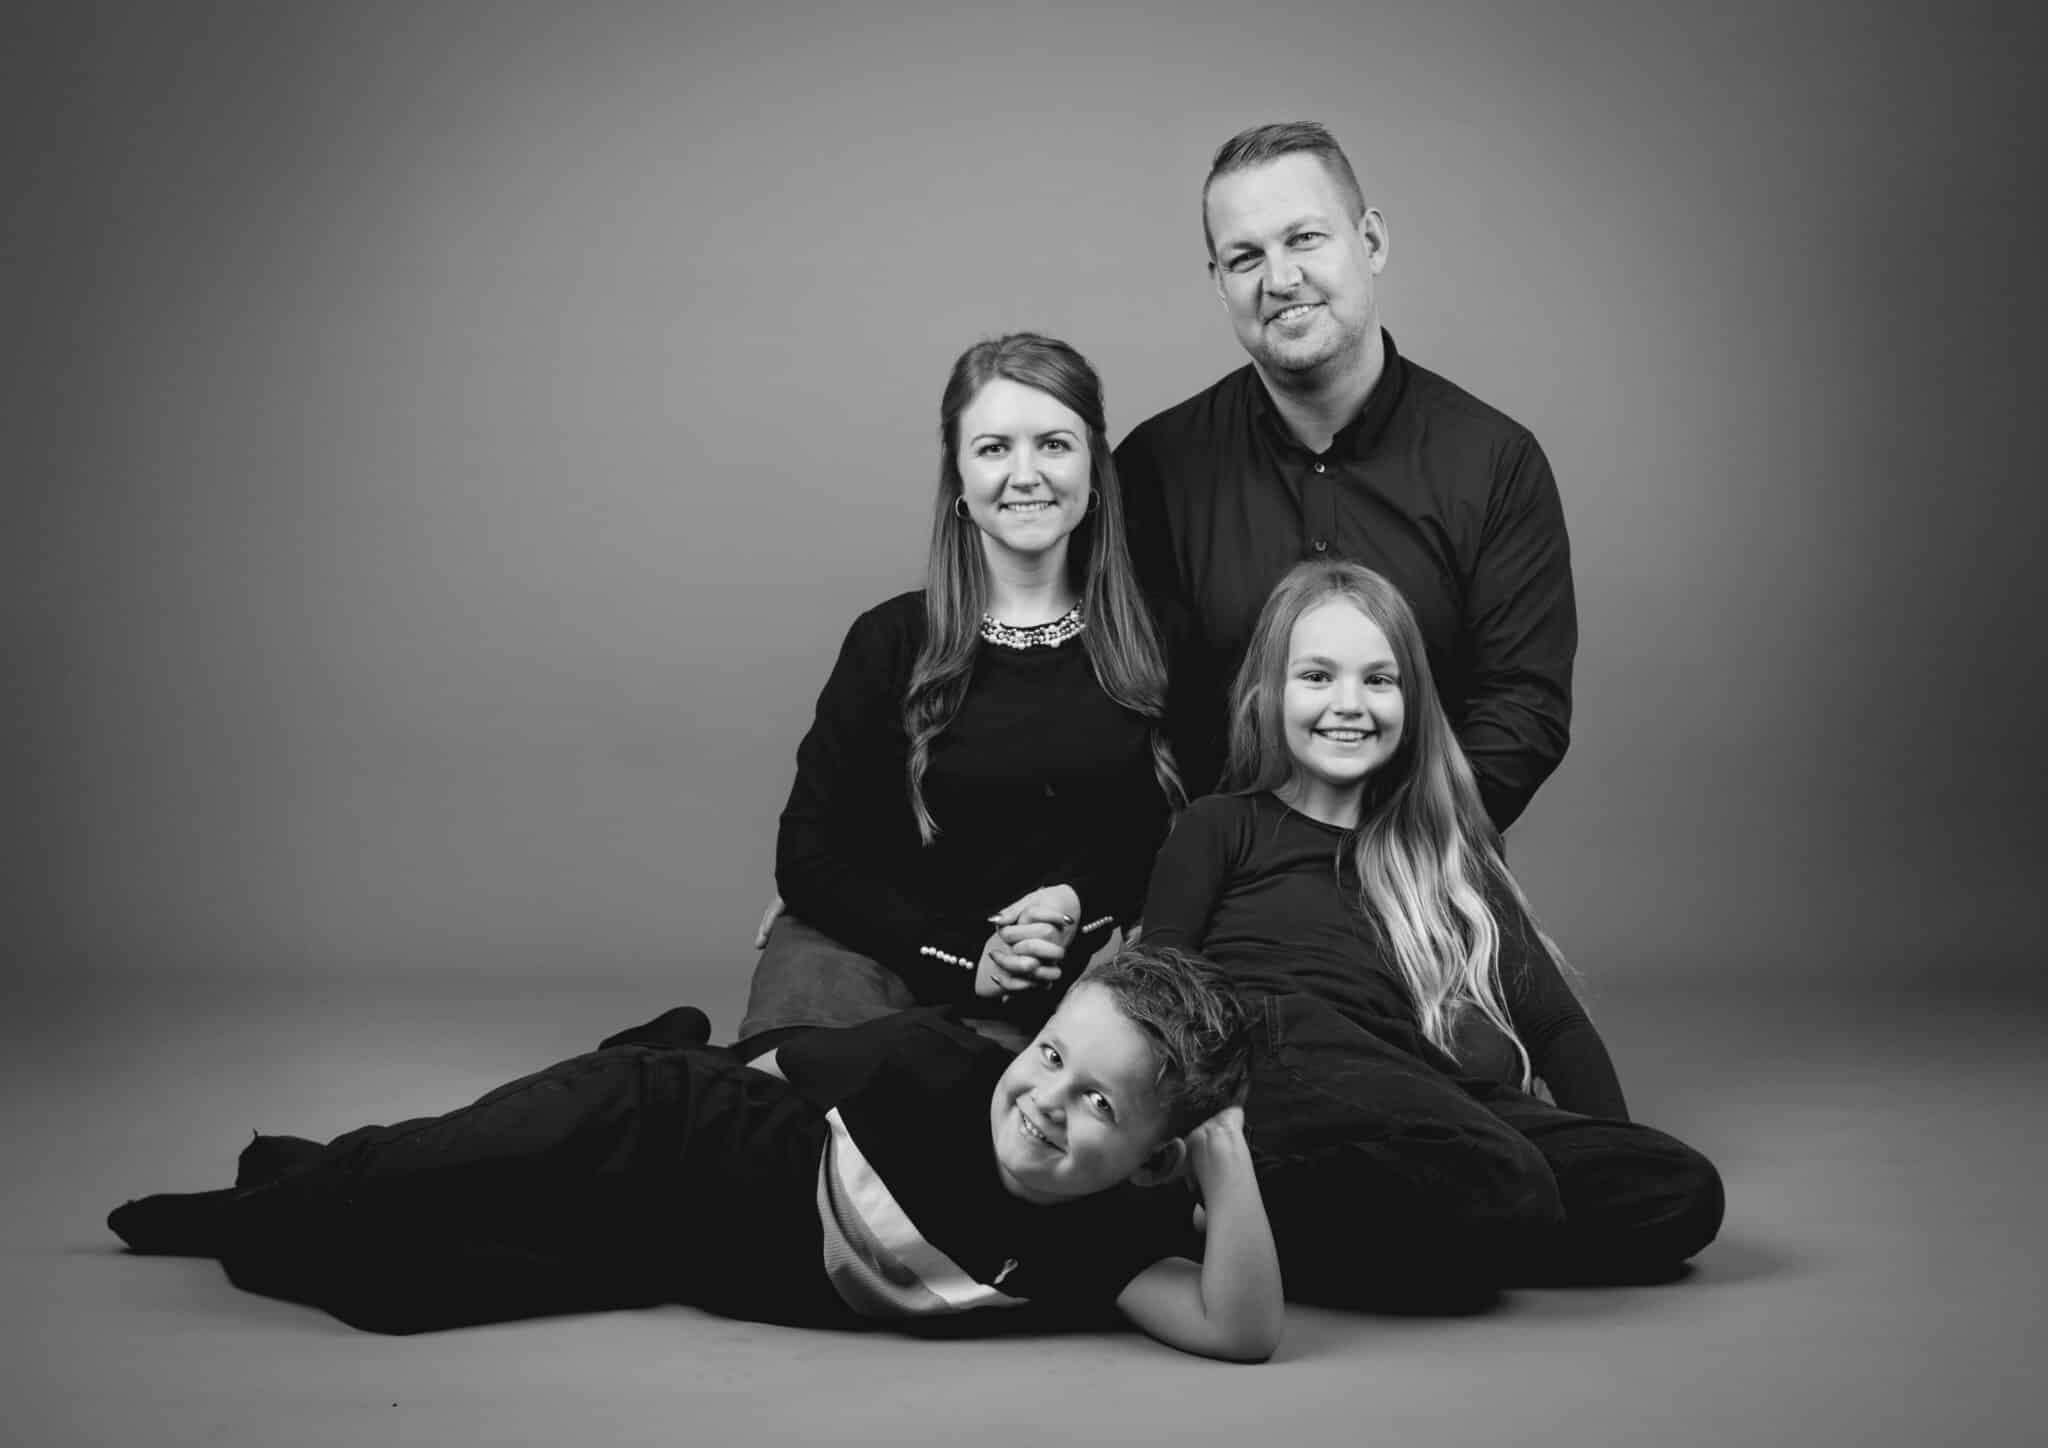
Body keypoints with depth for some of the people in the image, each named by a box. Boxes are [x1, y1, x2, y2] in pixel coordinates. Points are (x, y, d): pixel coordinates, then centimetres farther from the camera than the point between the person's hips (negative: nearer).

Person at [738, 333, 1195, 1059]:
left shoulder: (1154, 644, 6)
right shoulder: (891, 641, 4)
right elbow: (810, 854, 2)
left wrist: (1085, 907, -9)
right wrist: (963, 956, -9)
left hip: (1080, 971, 1)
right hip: (885, 956, -1)